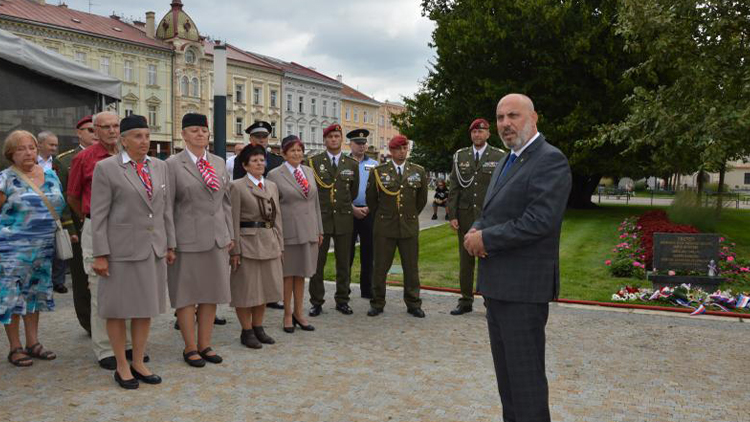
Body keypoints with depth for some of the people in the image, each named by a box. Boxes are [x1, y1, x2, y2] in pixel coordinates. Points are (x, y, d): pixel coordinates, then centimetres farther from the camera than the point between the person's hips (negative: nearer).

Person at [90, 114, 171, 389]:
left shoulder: (160, 167, 9)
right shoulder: (106, 168, -6)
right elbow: (99, 214, -8)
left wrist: (170, 244, 11)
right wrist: (100, 254, -11)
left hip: (154, 250, 5)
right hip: (121, 250, -5)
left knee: (146, 307, 11)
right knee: (119, 308, 6)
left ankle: (138, 363, 24)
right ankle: (122, 366, 20)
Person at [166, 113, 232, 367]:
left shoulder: (219, 163, 11)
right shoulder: (173, 164, -4)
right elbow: (167, 206, -6)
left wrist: (230, 234, 10)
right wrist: (170, 243, -10)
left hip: (217, 239, 5)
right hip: (188, 239, -5)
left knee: (212, 293, 10)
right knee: (187, 295, 4)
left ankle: (205, 345, 23)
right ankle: (190, 348, 17)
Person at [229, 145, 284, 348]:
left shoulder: (272, 186, 11)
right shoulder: (237, 186, -6)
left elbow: (277, 217, 13)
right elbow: (233, 221, -9)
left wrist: (279, 245, 8)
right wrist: (235, 250, -12)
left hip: (269, 243, 6)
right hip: (247, 242, -6)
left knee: (265, 286, 12)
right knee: (246, 289, 3)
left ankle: (258, 327, 25)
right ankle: (246, 332, 15)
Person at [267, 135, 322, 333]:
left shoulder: (309, 171, 11)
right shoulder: (275, 175, -5)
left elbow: (315, 202, 13)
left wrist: (319, 229, 12)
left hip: (308, 230, 5)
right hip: (288, 231, -5)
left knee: (301, 273, 13)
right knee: (288, 273, 6)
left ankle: (299, 313, 24)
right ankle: (287, 314, 19)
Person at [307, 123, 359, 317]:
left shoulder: (352, 164, 7)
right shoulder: (313, 162, 1)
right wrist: (319, 208, 8)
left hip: (343, 219, 2)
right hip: (320, 219, -2)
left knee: (343, 263, 7)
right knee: (317, 262, 1)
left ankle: (342, 300, 18)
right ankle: (316, 302, 10)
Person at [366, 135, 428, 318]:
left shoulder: (418, 171, 6)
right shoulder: (378, 172, 1)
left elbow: (422, 199, 17)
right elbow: (371, 199, 11)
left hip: (410, 227, 1)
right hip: (384, 228, -1)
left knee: (411, 267, 5)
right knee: (380, 267, 3)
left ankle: (413, 304, 17)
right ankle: (377, 303, 15)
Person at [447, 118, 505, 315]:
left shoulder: (499, 157, 1)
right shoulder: (460, 156, 9)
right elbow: (454, 188, 7)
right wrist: (452, 215, 1)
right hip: (465, 216, 3)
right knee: (465, 260, 8)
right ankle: (466, 301, 18)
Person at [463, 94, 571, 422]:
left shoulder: (550, 160, -13)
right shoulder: (506, 163, 17)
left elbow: (538, 221, -23)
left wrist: (485, 238, -15)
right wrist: (475, 232, -1)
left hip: (524, 285, -9)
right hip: (498, 283, 9)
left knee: (525, 371, -2)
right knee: (505, 369, 18)